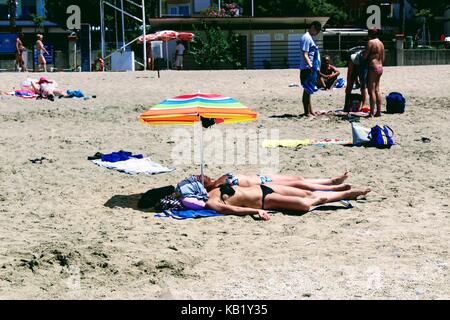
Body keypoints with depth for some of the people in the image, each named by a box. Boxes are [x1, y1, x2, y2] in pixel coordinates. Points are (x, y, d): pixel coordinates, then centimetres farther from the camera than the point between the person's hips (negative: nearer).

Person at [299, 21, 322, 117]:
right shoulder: (306, 38, -13)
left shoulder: (311, 38, 18)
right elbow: (305, 55, -19)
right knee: (307, 90, -6)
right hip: (307, 69, -10)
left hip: (311, 68, 10)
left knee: (309, 90, 13)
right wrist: (311, 66, -25)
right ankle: (307, 112, -3)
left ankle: (310, 111, 19)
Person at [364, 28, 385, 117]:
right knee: (377, 90, 12)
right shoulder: (381, 43, 14)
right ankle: (378, 111, 13)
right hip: (380, 67, 8)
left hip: (373, 67, -8)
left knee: (371, 91, -6)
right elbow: (383, 59, 17)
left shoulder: (371, 42, -10)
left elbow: (365, 55, -12)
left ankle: (372, 113, -8)